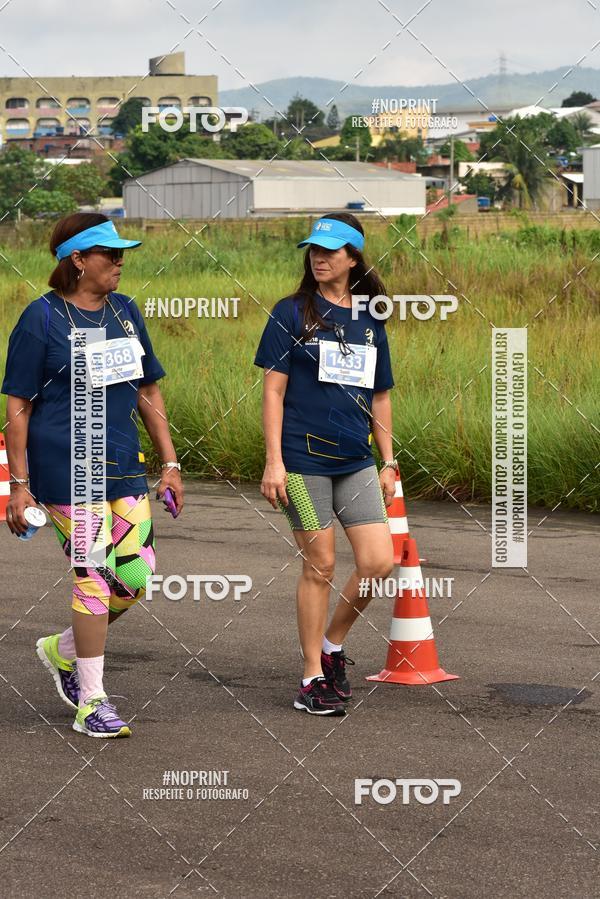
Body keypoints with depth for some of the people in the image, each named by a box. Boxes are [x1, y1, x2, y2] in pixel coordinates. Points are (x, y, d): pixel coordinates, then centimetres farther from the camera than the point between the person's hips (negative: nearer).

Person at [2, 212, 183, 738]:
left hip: (123, 467, 6)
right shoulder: (42, 318, -6)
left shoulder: (125, 312, 11)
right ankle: (92, 701, 5)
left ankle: (62, 650, 27)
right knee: (96, 575, -7)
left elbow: (148, 393, 18)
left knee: (136, 576, 2)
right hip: (65, 467, -6)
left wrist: (170, 463, 14)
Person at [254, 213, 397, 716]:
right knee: (320, 566, -2)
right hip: (303, 457, -4)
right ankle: (313, 679, 9)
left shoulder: (370, 322, 12)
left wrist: (388, 463, 15)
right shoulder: (293, 313, -1)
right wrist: (273, 461, -10)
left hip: (356, 461, 4)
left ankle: (332, 643, 18)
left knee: (379, 563, -6)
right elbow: (273, 390, -3)